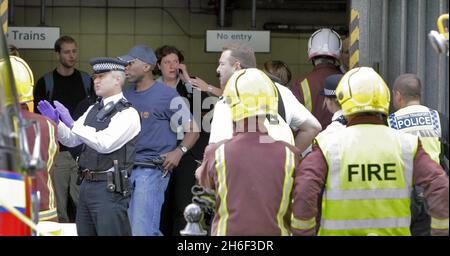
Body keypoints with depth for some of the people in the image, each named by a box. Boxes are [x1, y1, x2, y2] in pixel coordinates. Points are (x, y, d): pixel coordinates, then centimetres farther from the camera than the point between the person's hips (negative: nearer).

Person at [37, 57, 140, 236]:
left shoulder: (128, 113, -9)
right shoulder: (93, 110, 16)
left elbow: (105, 143, -22)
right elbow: (71, 140, 19)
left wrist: (72, 124, -19)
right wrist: (56, 121, 1)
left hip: (110, 189, -8)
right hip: (87, 185, 8)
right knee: (84, 233, 11)